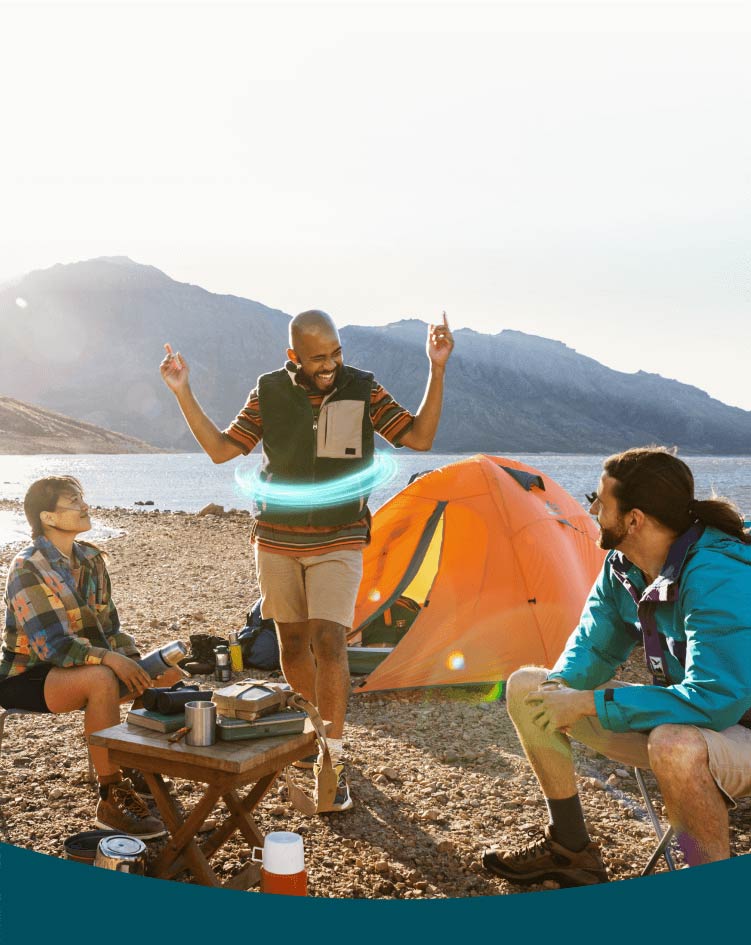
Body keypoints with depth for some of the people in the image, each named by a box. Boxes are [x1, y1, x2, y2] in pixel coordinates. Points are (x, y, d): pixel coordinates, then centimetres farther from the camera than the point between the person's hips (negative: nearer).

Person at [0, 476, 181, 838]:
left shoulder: (90, 559, 5)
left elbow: (109, 626, 6)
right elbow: (49, 644, -26)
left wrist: (134, 659, -12)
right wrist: (109, 658, -35)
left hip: (77, 667, 8)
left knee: (169, 672, -8)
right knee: (102, 680, -37)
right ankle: (112, 799, -26)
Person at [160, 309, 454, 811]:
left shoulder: (363, 391, -7)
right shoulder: (269, 393, -4)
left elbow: (419, 436, -11)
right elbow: (221, 449, 0)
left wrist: (437, 370, -21)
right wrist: (184, 393, -8)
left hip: (338, 543, -2)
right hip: (276, 541, 3)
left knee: (328, 641, -15)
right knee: (293, 641, 12)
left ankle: (333, 763, -7)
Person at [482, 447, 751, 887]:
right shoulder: (623, 565, -4)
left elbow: (715, 701, -35)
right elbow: (593, 645, 7)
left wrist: (591, 703, -31)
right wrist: (561, 685, -16)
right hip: (681, 716, 8)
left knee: (675, 744, -44)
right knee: (526, 685, 2)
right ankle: (570, 847, 13)